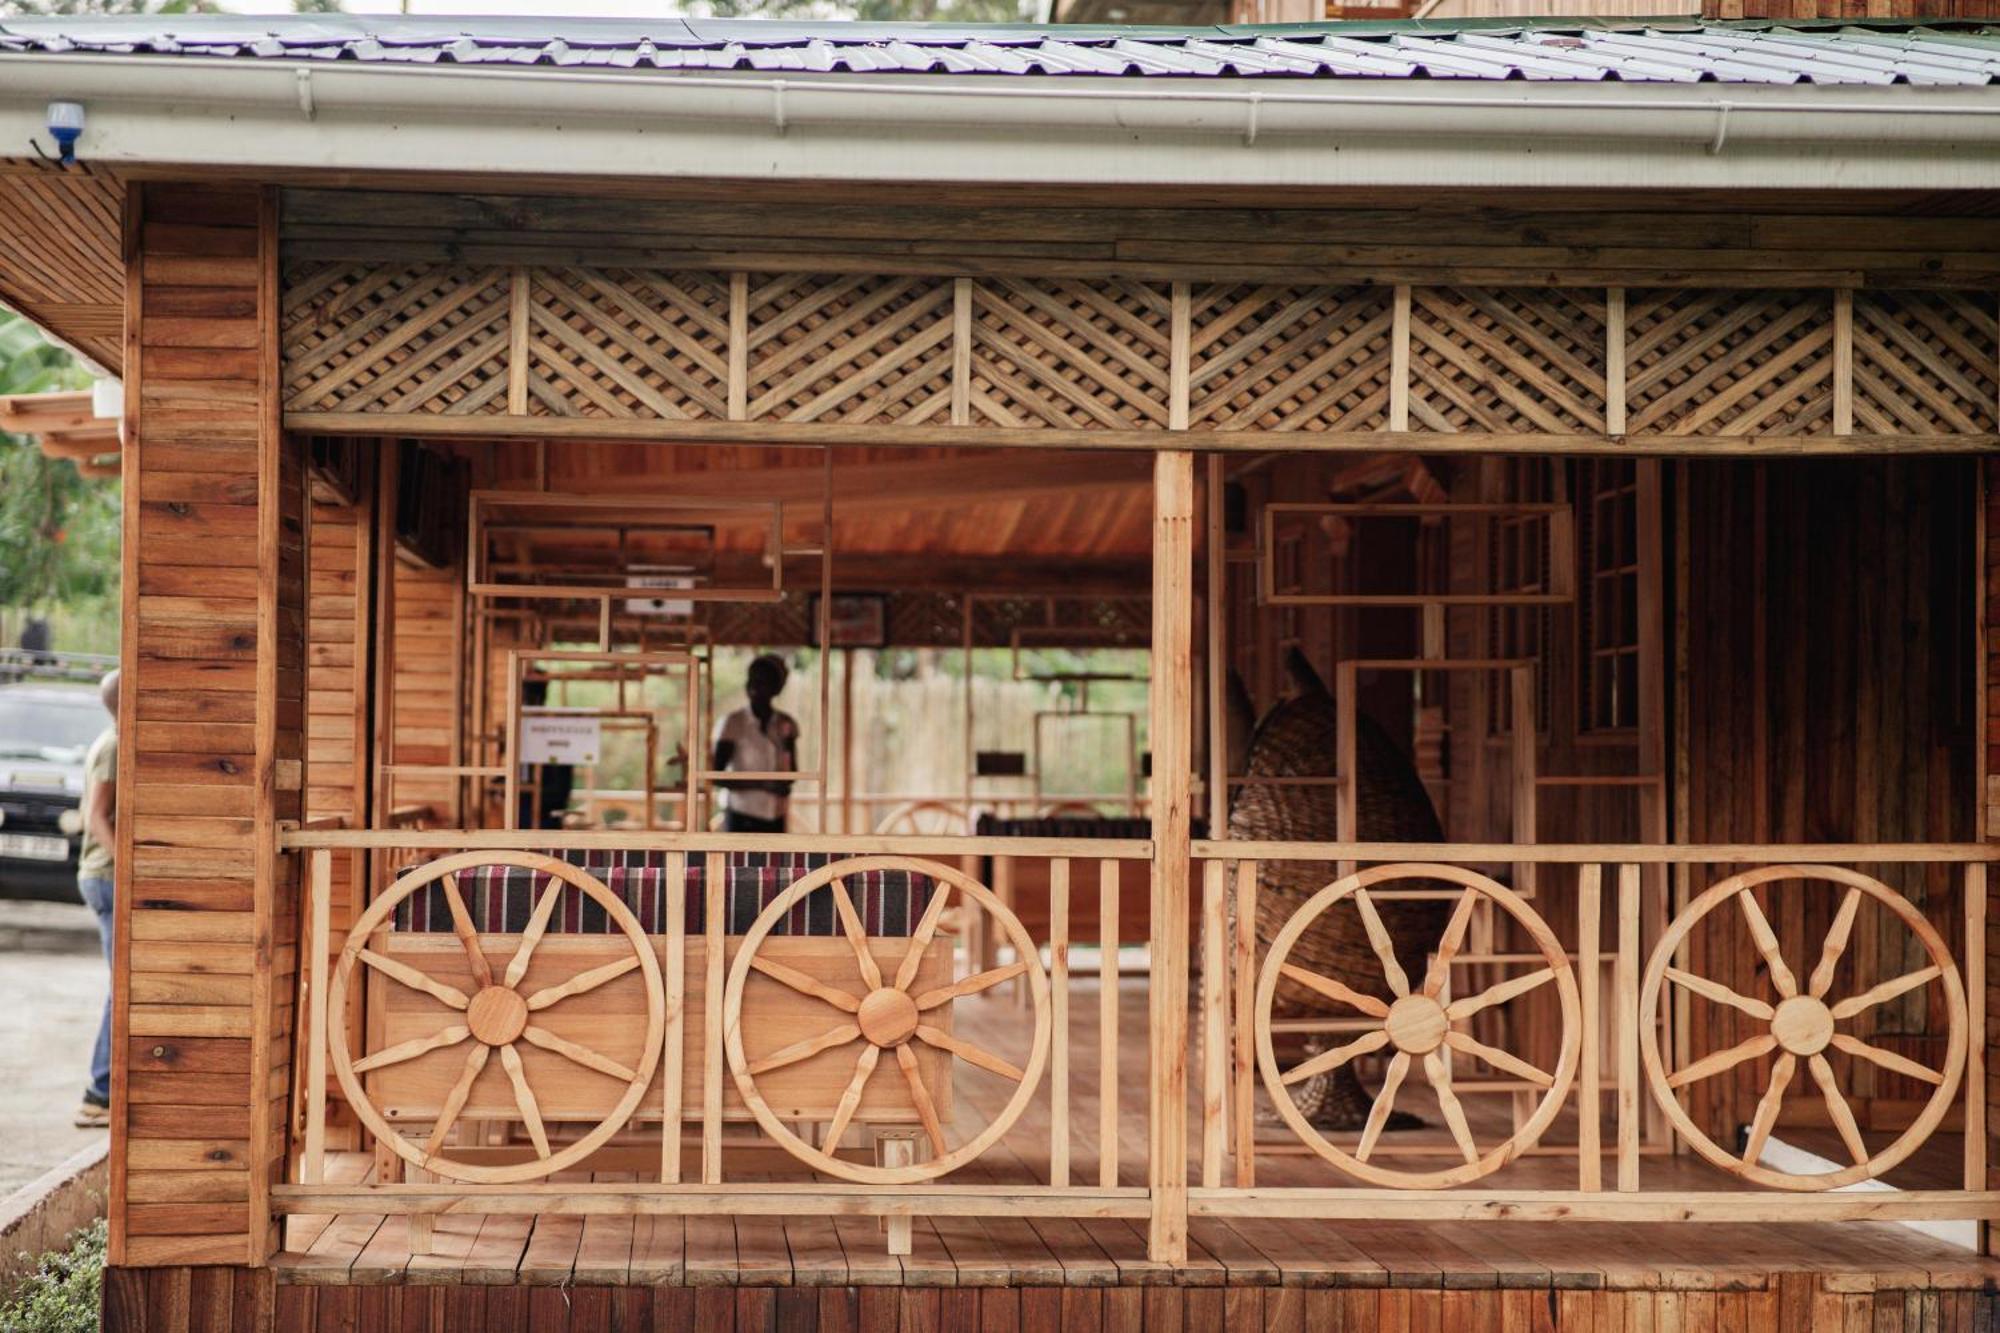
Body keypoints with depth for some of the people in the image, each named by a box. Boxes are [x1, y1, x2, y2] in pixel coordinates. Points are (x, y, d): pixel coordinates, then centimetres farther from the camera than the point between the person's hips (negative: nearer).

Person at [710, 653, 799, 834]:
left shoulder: (785, 725, 5)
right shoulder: (733, 723, -8)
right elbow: (716, 776, -11)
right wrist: (762, 784, -21)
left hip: (775, 818, 4)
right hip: (741, 816, -4)